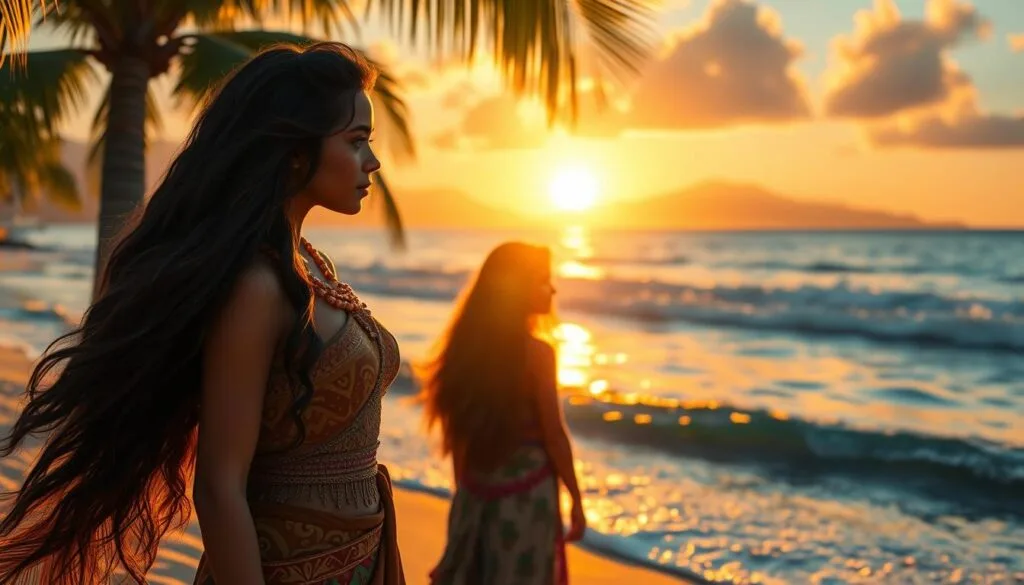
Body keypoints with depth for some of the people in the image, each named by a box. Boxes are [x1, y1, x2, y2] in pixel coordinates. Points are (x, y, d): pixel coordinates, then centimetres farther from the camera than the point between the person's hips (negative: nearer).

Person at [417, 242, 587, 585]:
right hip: (526, 490, -5)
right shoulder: (537, 352, -15)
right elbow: (553, 435, -12)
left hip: (476, 491, 5)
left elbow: (456, 434, 7)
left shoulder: (466, 347, 1)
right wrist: (576, 499, -2)